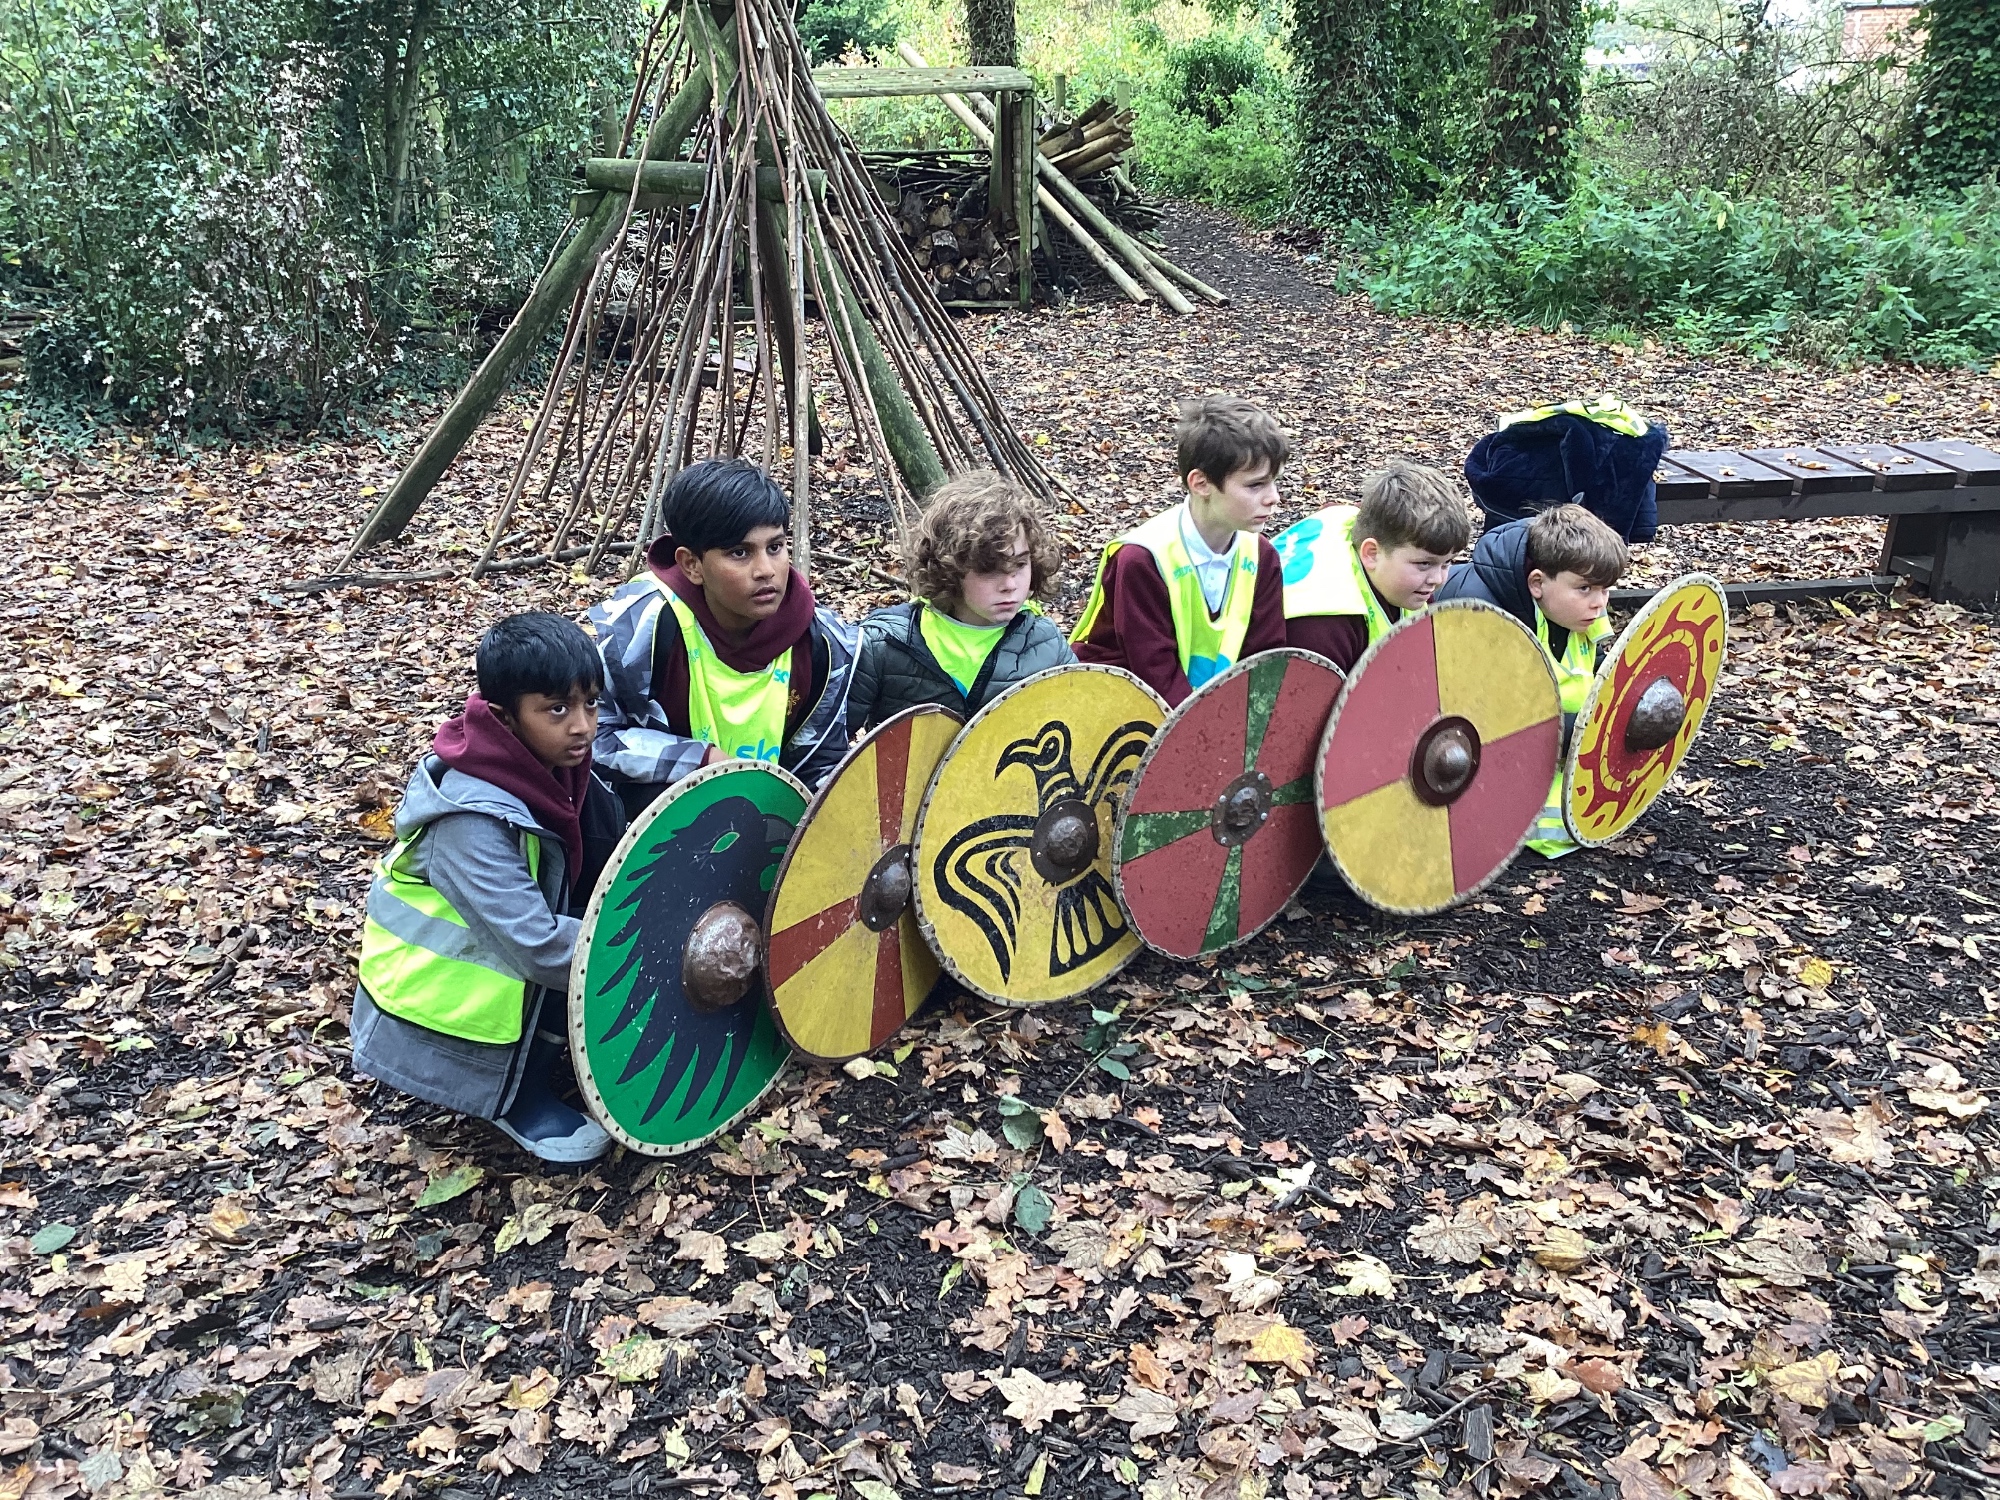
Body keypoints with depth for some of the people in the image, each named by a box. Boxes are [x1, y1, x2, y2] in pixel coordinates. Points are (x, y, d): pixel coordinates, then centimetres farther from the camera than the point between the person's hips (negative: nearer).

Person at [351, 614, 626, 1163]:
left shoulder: (546, 765, -9)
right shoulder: (474, 820, -32)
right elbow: (537, 945, -33)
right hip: (438, 999, -8)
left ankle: (546, 1041, 4)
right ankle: (518, 1095, -3)